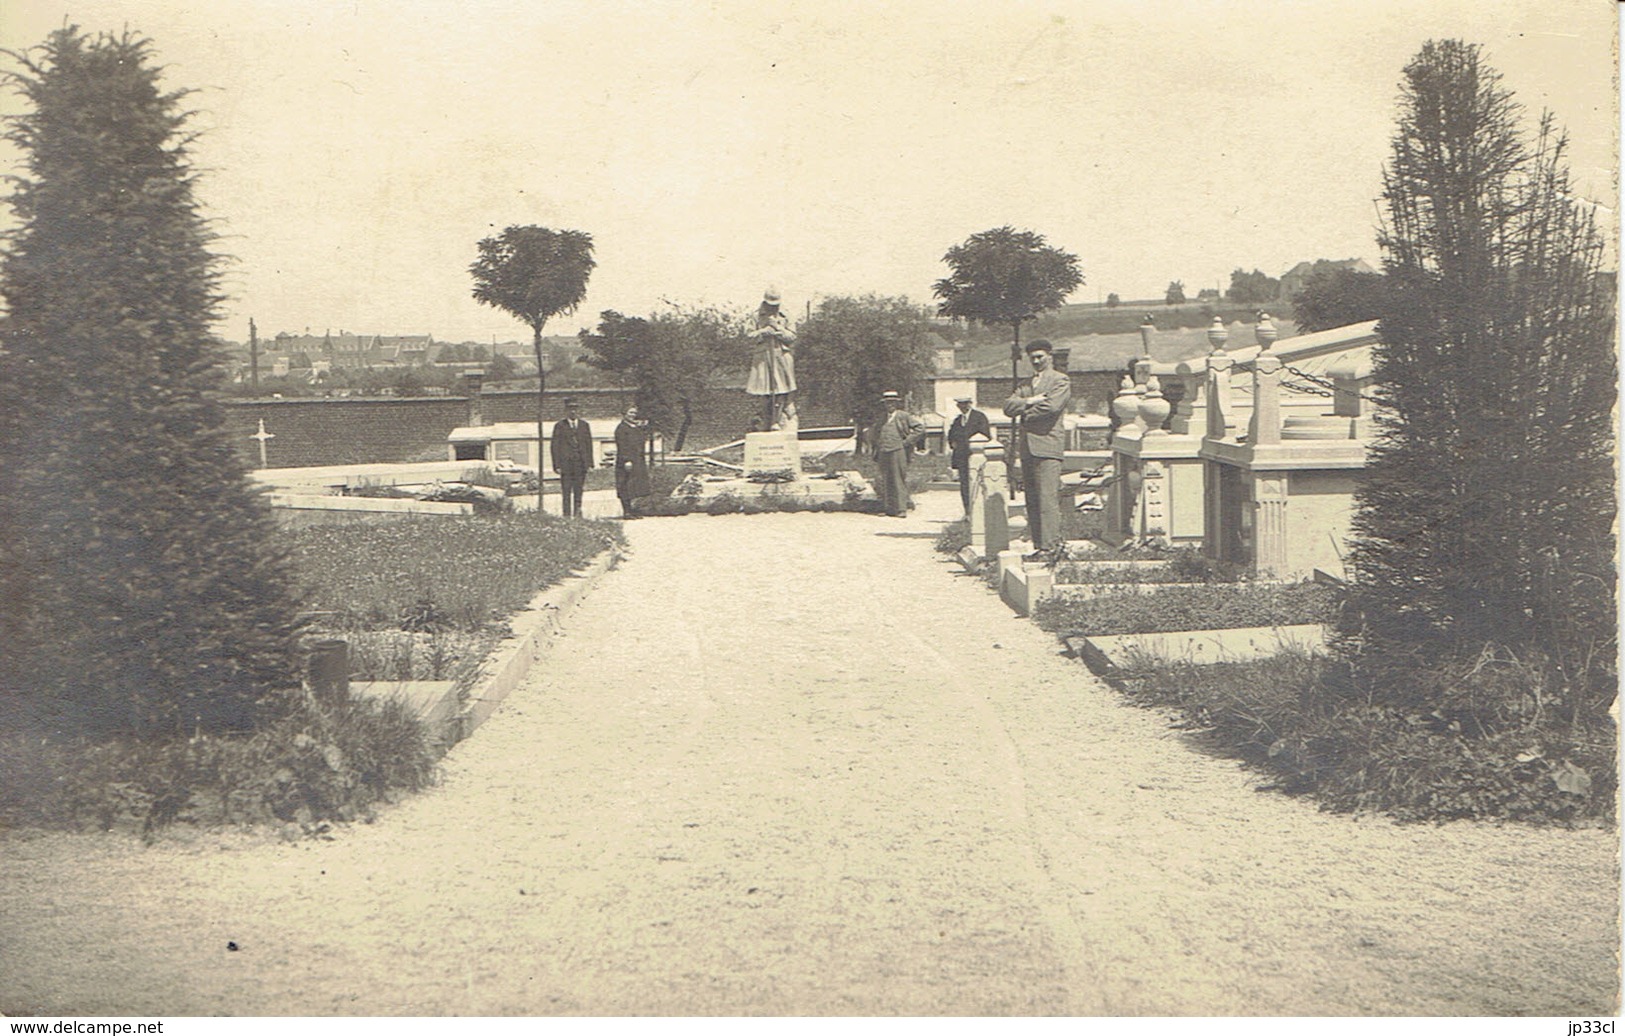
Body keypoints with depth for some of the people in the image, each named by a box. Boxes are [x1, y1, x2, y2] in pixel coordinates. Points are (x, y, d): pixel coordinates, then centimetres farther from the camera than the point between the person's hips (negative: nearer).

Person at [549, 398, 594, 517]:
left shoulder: (585, 425, 12)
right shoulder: (559, 426, 3)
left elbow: (589, 445, 12)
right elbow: (555, 447, 1)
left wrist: (589, 464, 4)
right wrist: (557, 465, -7)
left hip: (581, 464, 3)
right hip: (566, 463, -3)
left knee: (578, 493, 5)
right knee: (566, 494, -4)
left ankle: (577, 516, 9)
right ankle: (567, 516, -2)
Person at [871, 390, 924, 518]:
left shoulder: (904, 416, 0)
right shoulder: (882, 419, 17)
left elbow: (920, 427, -5)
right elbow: (872, 435, 31)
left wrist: (907, 441, -7)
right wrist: (877, 443, 14)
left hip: (898, 452, -6)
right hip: (883, 454, 6)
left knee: (900, 481, -5)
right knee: (886, 482, 5)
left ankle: (901, 509, -3)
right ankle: (891, 508, 11)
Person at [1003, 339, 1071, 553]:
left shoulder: (1061, 381, 3)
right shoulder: (1027, 385, 24)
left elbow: (1052, 406, -14)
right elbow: (1008, 406, 10)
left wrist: (1025, 412, 0)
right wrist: (1029, 401, -7)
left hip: (1047, 446, -7)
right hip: (1027, 447, 7)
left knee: (1048, 499, -12)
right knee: (1032, 501, 4)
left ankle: (1050, 546, -13)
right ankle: (1036, 544, 6)